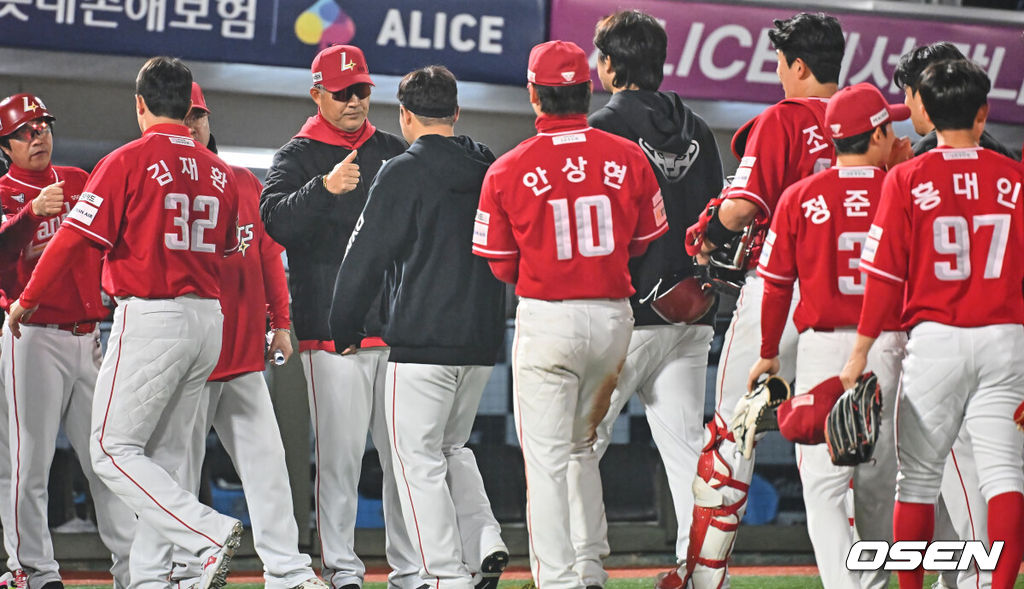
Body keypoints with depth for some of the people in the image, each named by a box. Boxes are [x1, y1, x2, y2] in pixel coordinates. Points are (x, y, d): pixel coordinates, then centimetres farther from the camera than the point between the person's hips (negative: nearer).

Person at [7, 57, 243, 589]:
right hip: (209, 320, 7)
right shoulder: (218, 172, 10)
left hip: (150, 319, -7)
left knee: (113, 450, -2)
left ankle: (209, 532, -19)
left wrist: (27, 301, 0)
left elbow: (75, 240, -10)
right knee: (165, 455, 14)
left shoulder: (128, 162, -9)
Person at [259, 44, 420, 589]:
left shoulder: (393, 151, 15)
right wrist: (324, 189, -34)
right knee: (339, 457, -4)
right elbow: (275, 220, -17)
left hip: (397, 329, 4)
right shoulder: (297, 157, 1)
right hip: (331, 334, -4)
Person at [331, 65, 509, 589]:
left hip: (422, 341, -6)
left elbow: (364, 259, -7)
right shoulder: (492, 171, 9)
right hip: (483, 341, 6)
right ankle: (484, 543, 4)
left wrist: (344, 330, 4)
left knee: (420, 459, 0)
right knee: (452, 448, 21)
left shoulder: (401, 174, -8)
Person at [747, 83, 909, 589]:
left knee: (823, 483, -5)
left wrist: (768, 353, 12)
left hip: (822, 347, -1)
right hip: (890, 348, 2)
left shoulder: (799, 197, -2)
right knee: (878, 480, 17)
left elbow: (777, 285, 2)